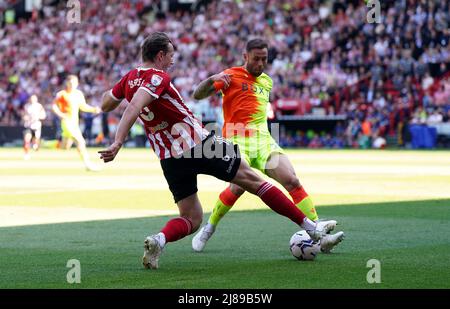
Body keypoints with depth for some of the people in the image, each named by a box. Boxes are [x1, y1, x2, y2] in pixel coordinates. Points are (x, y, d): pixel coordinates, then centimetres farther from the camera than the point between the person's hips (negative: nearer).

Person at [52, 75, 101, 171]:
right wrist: (61, 115, -22)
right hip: (67, 122, -7)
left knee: (65, 147, 10)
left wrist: (94, 109, 2)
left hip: (75, 122, 7)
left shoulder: (79, 94, 10)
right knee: (80, 141, -18)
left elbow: (83, 106, 18)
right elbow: (54, 106, -7)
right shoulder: (62, 94, -7)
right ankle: (87, 164, -15)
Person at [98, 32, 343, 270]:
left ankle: (159, 239, -20)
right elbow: (133, 108, -28)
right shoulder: (157, 77, -13)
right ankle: (311, 228, 9)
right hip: (200, 144, -6)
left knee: (191, 219, 13)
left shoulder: (129, 79, 8)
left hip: (170, 160, 7)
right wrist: (117, 143, -35)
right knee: (253, 180, 6)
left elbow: (105, 105, 22)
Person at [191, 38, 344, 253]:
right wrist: (212, 79, -25)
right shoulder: (232, 76, 1)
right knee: (239, 186, -25)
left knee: (292, 182, -11)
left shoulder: (266, 81, 20)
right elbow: (197, 95, -6)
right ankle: (208, 229, -3)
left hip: (264, 140, 5)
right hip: (238, 139, -5)